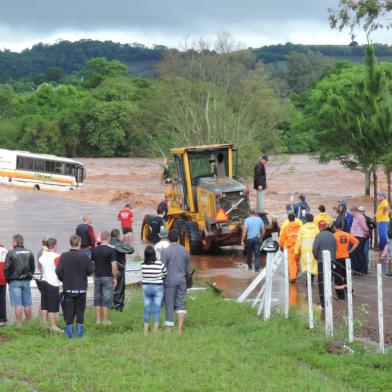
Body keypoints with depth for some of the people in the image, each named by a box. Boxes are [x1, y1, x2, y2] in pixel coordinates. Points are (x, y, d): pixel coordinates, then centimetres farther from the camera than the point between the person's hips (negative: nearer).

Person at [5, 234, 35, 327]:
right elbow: (33, 267, 11)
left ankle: (19, 324, -7)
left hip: (15, 282, -4)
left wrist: (8, 279, 5)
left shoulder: (11, 253, -9)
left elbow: (7, 268, -8)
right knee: (27, 304, 8)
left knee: (18, 305, -5)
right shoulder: (29, 253, 6)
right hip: (26, 281, 4)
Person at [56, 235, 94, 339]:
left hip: (68, 288, 0)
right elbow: (91, 270, -5)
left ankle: (69, 334, 5)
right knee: (80, 310, 10)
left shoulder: (64, 256, -8)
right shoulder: (84, 256, -8)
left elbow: (58, 271, -8)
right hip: (81, 289, 0)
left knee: (69, 311, 6)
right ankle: (79, 333, 10)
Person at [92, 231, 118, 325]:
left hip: (97, 277, 4)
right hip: (107, 277, -4)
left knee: (97, 299, 10)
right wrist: (115, 278, -4)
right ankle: (105, 320, 1)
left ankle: (98, 319, 11)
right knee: (106, 300, 0)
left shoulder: (94, 250, 4)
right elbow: (114, 266, -14)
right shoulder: (111, 250, -11)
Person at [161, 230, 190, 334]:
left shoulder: (165, 251, -11)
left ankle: (169, 328, 8)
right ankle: (180, 328, -6)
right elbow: (187, 268, 11)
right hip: (181, 280, 4)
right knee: (181, 304, 7)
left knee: (169, 306, 3)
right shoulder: (185, 250, 4)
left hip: (169, 281, -4)